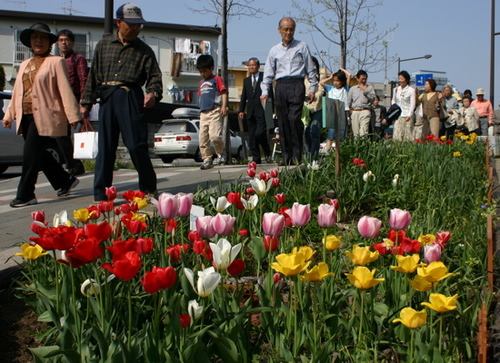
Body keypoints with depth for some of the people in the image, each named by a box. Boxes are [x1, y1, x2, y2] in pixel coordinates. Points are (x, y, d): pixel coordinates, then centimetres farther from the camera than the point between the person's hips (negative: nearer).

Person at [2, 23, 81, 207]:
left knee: (31, 155, -10)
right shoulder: (25, 65, 20)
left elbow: (65, 90, -6)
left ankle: (25, 195, -3)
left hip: (43, 116, -7)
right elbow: (16, 92, 22)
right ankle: (65, 181, 26)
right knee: (39, 154, 10)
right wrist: (9, 115, 19)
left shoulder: (55, 62, 0)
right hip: (25, 116, 7)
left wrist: (72, 116, -10)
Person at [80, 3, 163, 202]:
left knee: (137, 145, -6)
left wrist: (153, 93, -21)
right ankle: (100, 195, 11)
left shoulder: (144, 50, 6)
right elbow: (93, 76, 14)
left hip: (131, 98, -2)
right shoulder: (103, 45, 12)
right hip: (107, 98, 2)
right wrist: (86, 102, 12)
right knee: (105, 148, 5)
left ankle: (149, 189, 10)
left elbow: (154, 76, 0)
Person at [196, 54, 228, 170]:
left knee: (214, 136, -20)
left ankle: (221, 153, 4)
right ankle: (207, 160, 7)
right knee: (202, 139, 1)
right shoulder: (201, 83, 23)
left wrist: (224, 106, -16)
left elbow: (223, 93, -4)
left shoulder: (216, 79, 3)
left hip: (214, 111, -7)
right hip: (203, 113, 7)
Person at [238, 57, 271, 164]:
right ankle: (256, 158, 8)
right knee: (252, 137, 3)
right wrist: (241, 110, 9)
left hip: (262, 111, -6)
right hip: (250, 112, 6)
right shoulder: (246, 80, 20)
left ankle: (268, 153, 5)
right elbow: (243, 96, 19)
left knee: (260, 133, -16)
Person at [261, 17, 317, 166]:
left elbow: (311, 70, 11)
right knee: (282, 121, -1)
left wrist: (312, 89, 4)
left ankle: (297, 155, -11)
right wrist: (265, 91, 5)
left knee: (294, 118, -17)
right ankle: (286, 156, 4)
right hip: (280, 86, 3)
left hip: (296, 85, -3)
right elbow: (268, 73, 16)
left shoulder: (302, 46, 11)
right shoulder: (274, 50, 17)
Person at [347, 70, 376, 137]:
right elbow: (348, 102, 20)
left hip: (365, 111, -3)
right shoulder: (352, 89, 17)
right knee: (355, 133, 1)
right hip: (355, 112, 3)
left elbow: (372, 99, 1)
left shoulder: (370, 88, 12)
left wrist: (365, 91, -3)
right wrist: (351, 110, 11)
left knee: (363, 132, -17)